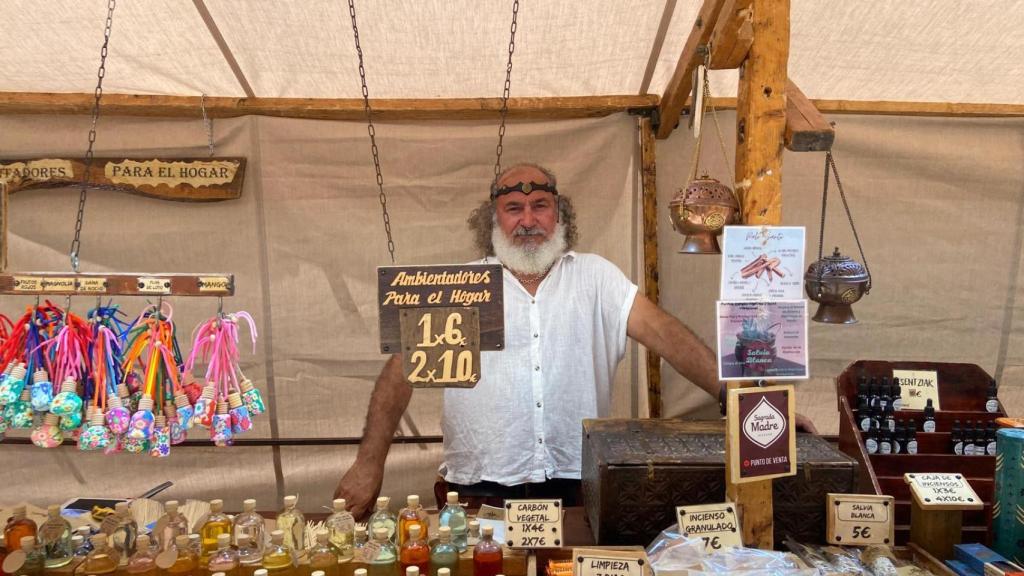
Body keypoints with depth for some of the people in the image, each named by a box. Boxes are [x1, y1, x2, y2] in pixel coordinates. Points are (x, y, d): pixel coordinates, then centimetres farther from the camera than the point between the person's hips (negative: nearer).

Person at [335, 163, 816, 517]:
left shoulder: (594, 276, 4)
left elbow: (663, 333, -6)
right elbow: (404, 368, -2)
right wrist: (370, 463, -9)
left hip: (577, 486, 1)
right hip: (483, 490, 0)